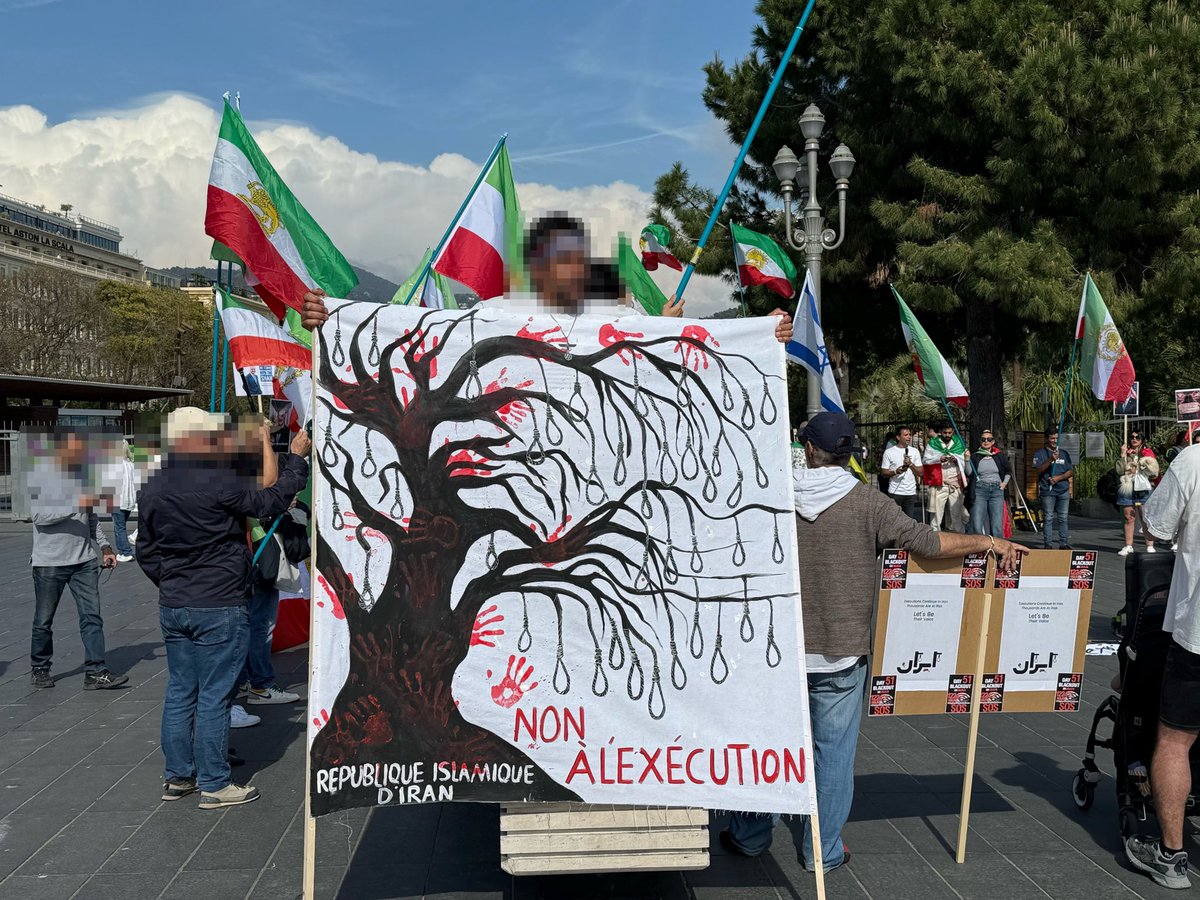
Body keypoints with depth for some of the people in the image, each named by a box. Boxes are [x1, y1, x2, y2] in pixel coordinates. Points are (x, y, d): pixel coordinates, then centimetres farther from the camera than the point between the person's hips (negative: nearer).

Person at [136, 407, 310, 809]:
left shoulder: (152, 489, 7)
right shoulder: (221, 481, -18)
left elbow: (146, 552, 14)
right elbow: (271, 502, -9)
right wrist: (297, 459, 2)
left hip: (172, 606, 7)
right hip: (218, 607, -7)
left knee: (179, 692, 15)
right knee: (214, 697, 0)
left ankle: (176, 777, 24)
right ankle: (214, 785, 8)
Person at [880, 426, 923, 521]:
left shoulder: (914, 451, 9)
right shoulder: (889, 452, 1)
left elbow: (920, 473, 6)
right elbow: (883, 473, -1)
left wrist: (910, 464, -10)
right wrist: (895, 472, -18)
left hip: (911, 493, 3)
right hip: (895, 492, -3)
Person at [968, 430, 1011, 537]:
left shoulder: (1000, 456, 10)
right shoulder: (975, 456, 6)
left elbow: (1008, 471, 25)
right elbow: (969, 473, -4)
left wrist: (1005, 482, 9)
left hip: (997, 490, 1)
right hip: (979, 490, -1)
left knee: (997, 525, -5)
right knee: (977, 525, -8)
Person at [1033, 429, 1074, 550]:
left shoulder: (1064, 453, 16)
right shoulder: (1040, 454, 4)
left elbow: (1071, 472, 11)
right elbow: (1038, 470, -9)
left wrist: (1059, 478, -7)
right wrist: (1050, 460, -21)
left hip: (1063, 490, 3)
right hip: (1047, 490, -3)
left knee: (1063, 518, 4)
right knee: (1048, 518, -3)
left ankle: (1064, 544, 7)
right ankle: (1048, 544, -1)